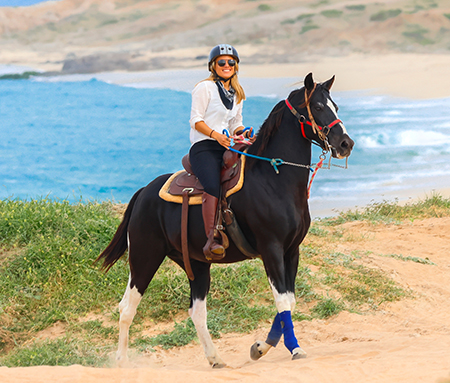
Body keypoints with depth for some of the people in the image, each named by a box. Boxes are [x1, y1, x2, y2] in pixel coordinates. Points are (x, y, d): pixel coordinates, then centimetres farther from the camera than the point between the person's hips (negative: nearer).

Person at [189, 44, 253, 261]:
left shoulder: (237, 94, 22)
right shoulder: (205, 88, 1)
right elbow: (196, 120, -6)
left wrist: (244, 133, 2)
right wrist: (215, 135, -20)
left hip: (225, 147, 7)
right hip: (203, 147, -7)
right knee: (213, 185, -32)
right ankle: (211, 239, -39)